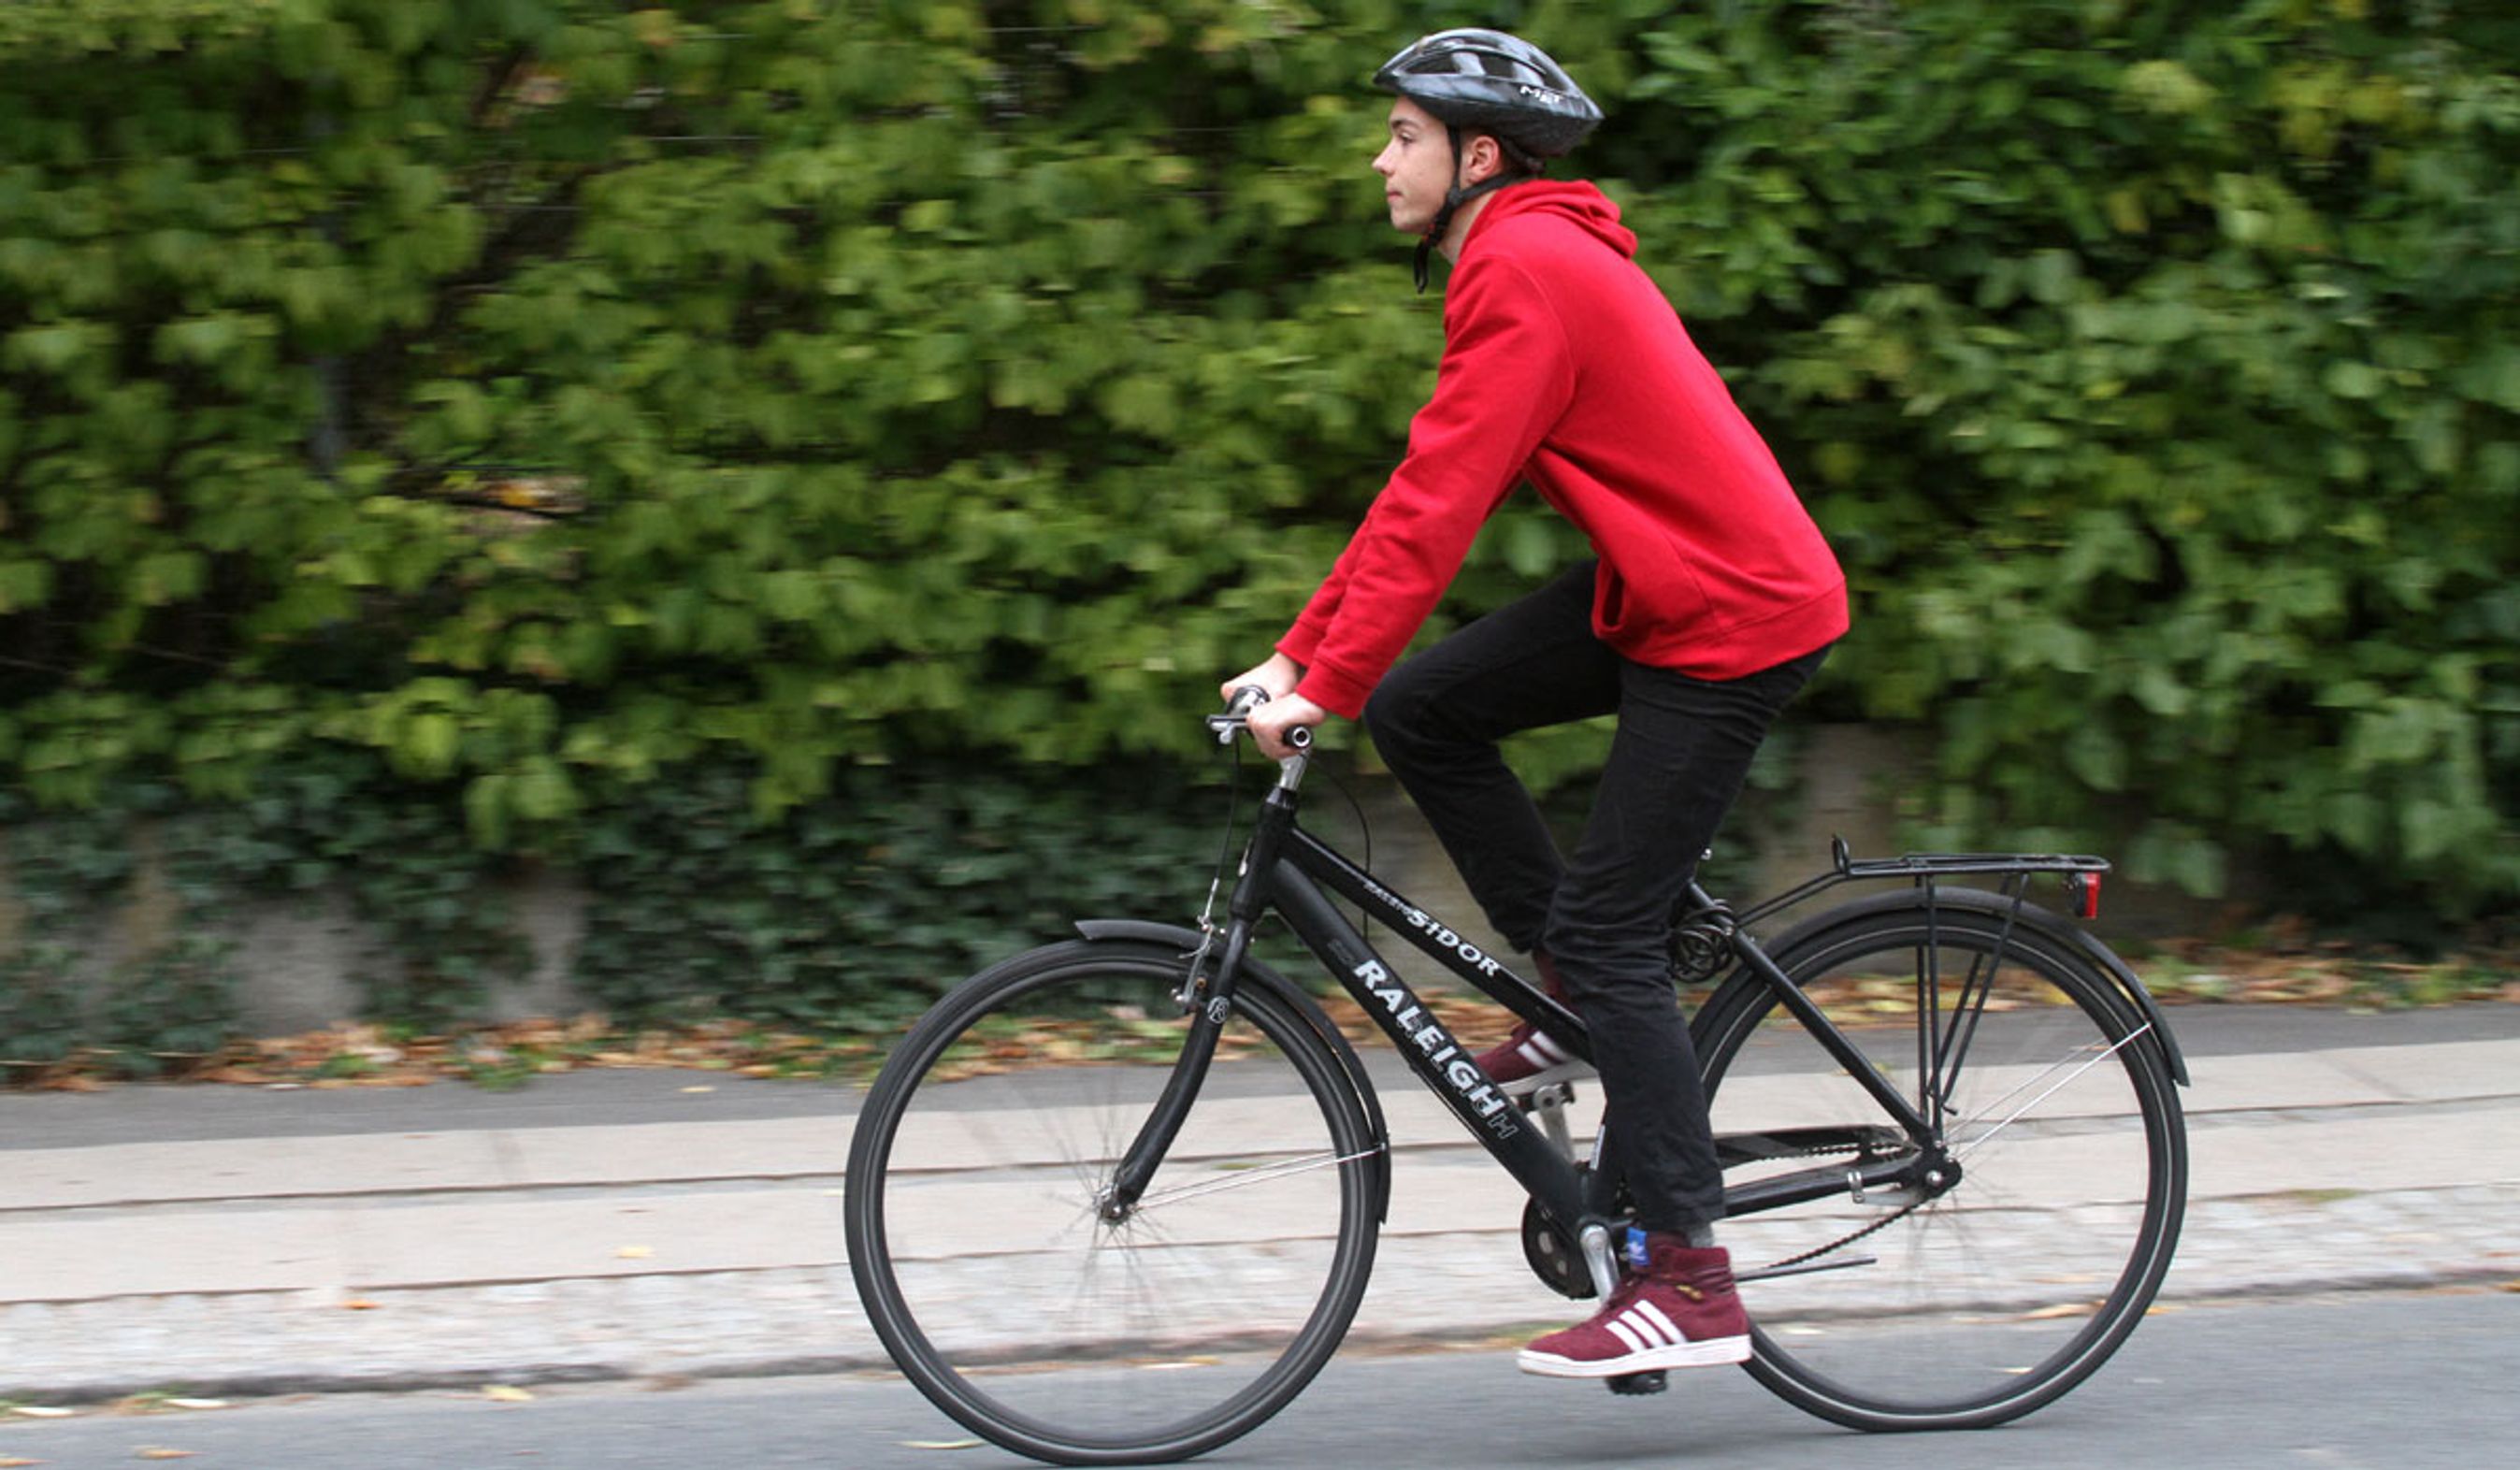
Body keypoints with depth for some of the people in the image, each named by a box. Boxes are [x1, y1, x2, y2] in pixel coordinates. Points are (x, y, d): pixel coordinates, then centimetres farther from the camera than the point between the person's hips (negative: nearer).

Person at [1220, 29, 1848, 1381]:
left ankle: (1689, 1281, -5)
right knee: (1419, 709, 5)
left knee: (1606, 928, -9)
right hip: (1659, 583, 10)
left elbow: (1440, 505, -22)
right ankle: (1577, 1004, 13)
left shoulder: (1527, 274, -17)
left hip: (1731, 619, -10)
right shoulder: (1536, 258, 15)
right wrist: (1299, 653, 15)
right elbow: (1427, 492, 18)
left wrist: (1324, 685, -21)